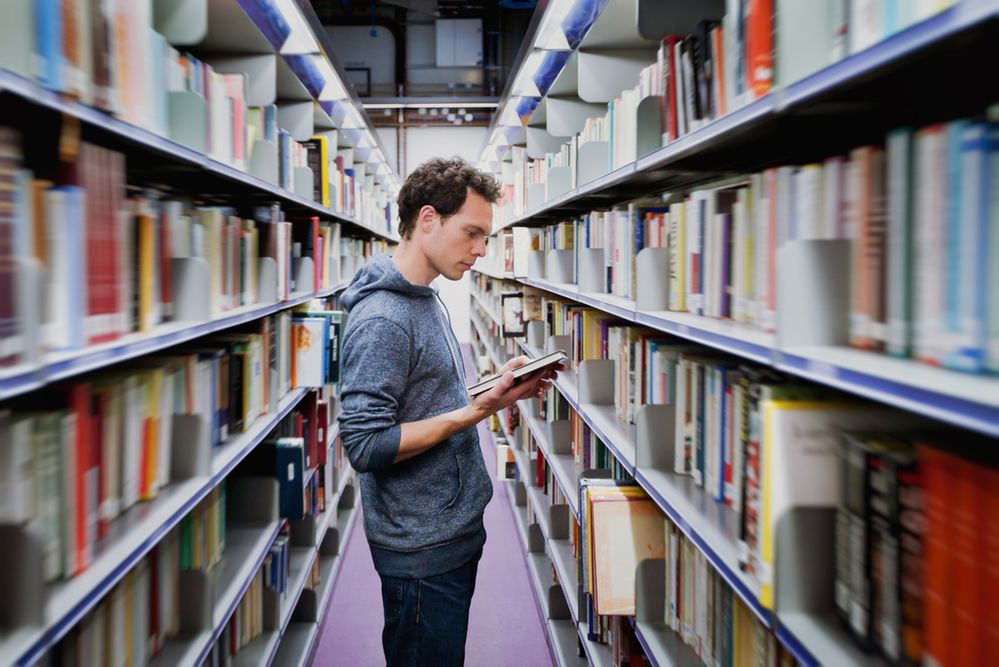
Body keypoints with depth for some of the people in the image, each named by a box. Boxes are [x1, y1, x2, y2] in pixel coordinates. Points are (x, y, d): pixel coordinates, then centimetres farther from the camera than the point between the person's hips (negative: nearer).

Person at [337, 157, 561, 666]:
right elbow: (365, 445, -25)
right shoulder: (380, 319, -22)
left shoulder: (427, 300, 9)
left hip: (456, 531, 10)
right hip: (422, 552, -10)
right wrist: (475, 411, -27)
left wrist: (499, 391, 1)